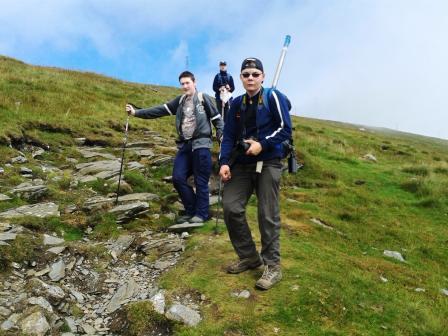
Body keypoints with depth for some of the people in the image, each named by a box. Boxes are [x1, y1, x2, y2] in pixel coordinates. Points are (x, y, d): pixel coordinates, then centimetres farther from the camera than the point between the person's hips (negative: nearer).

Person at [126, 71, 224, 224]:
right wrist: (136, 112, 3)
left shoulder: (204, 98, -1)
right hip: (185, 145, 6)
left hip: (201, 145, -6)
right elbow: (160, 110, 8)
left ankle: (201, 214, 13)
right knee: (178, 178, 2)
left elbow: (217, 119, 0)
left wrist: (222, 136, -13)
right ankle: (191, 210, 17)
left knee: (200, 181, -1)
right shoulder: (180, 101, 14)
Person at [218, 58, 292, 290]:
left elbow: (285, 129, -7)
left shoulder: (273, 97, -3)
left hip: (268, 164, -5)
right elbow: (228, 136, 9)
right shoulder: (237, 104, 12)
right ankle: (249, 257, 14)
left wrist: (262, 144, -19)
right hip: (242, 164, 5)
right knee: (231, 207, -4)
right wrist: (224, 162, -4)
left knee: (268, 216, -4)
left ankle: (272, 267, 9)